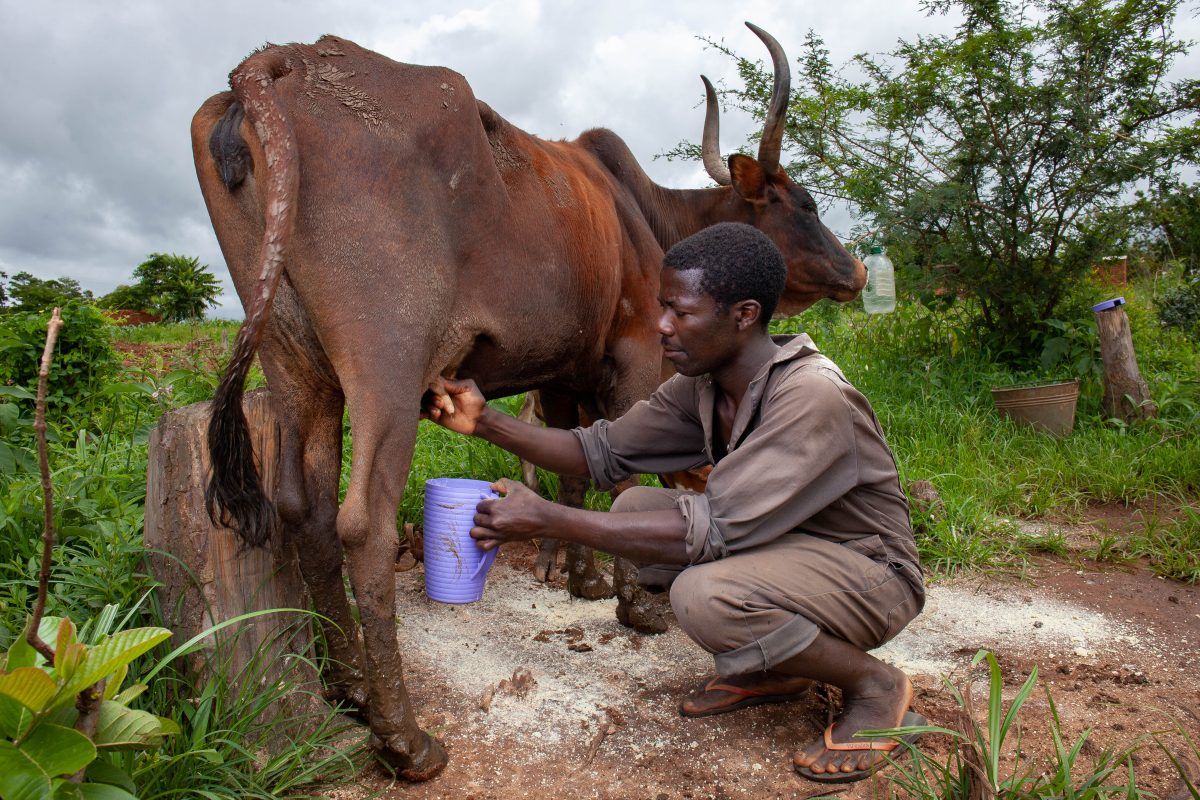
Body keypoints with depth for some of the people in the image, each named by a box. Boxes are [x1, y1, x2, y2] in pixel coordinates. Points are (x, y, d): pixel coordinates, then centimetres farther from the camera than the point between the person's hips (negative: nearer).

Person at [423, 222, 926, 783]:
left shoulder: (813, 396, -31)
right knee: (634, 509, -5)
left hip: (869, 572, -8)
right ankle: (768, 670, 10)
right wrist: (486, 421, -12)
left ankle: (876, 687, -4)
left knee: (704, 596, -34)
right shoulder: (699, 386, -6)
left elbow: (712, 530, -34)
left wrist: (546, 518, -33)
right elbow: (604, 451, 0)